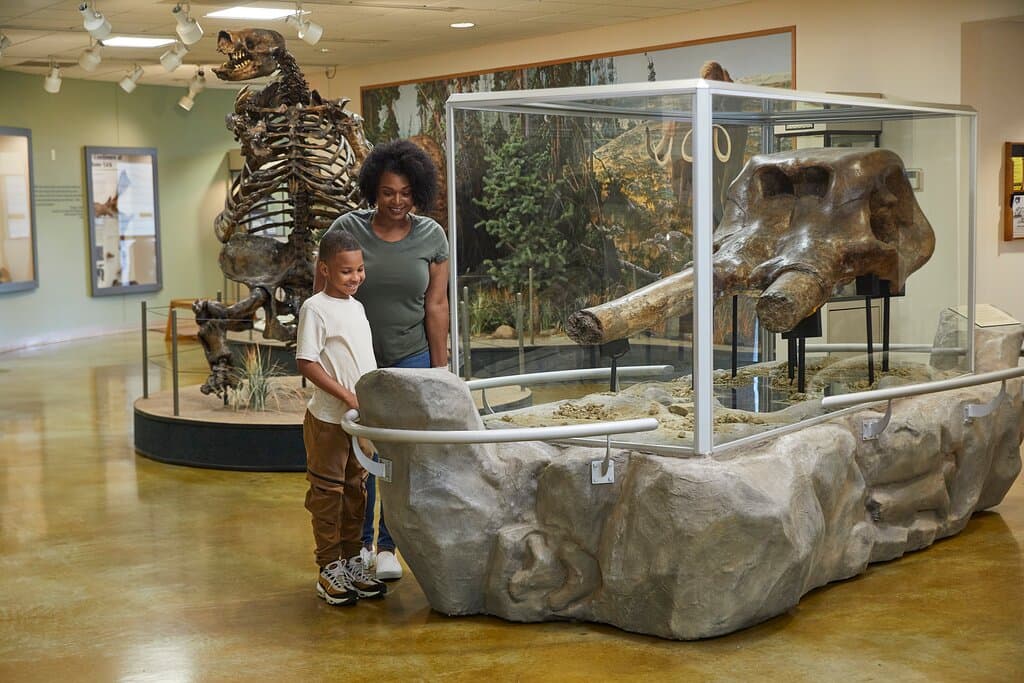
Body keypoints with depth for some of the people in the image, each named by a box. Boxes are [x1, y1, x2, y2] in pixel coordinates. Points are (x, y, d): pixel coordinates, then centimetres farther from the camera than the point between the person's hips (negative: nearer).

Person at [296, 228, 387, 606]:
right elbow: (306, 363, -18)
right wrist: (347, 396, -21)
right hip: (328, 418, -8)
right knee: (327, 492, 2)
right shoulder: (315, 308, -12)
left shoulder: (357, 306, 11)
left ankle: (352, 562, 24)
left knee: (356, 489, 14)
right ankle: (329, 569, 10)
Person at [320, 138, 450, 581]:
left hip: (410, 358, 1)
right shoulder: (347, 229, -7)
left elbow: (436, 306, 1)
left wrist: (440, 366, 1)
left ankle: (387, 546, 13)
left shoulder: (432, 236, -2)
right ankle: (359, 541, 23)